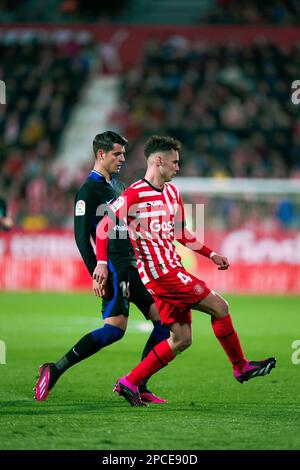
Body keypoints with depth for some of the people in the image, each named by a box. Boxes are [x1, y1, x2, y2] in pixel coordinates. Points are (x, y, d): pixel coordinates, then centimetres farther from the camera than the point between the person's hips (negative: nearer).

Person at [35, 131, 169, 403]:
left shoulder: (118, 186, 20)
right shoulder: (89, 190, -9)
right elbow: (82, 238, -14)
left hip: (131, 265, 9)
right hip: (113, 267, -9)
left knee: (164, 321, 2)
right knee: (115, 328, -20)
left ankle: (139, 387, 5)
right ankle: (54, 370, -14)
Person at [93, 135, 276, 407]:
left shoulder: (172, 192, 16)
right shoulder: (135, 194, -12)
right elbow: (104, 226, -13)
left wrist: (211, 255, 22)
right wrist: (102, 262, -23)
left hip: (173, 270, 9)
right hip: (160, 272, -9)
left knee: (181, 339, 5)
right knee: (219, 307, -6)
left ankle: (129, 384, 6)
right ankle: (241, 367, 11)